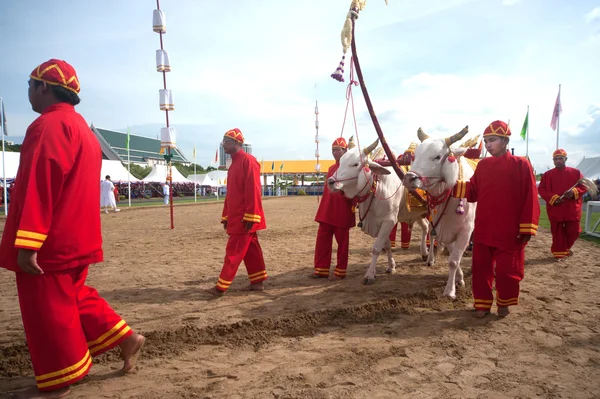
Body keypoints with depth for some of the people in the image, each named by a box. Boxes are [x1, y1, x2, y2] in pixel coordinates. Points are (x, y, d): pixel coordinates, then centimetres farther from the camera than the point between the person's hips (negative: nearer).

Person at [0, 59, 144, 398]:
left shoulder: (49, 125, -14)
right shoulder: (81, 126, 17)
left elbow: (37, 186, -22)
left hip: (50, 243, -10)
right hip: (74, 239, 10)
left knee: (47, 310, 3)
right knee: (73, 297, 20)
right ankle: (125, 337, 20)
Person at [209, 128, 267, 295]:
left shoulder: (248, 160, -12)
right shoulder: (234, 163, 18)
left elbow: (253, 190, -19)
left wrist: (250, 216, -23)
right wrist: (226, 216, 17)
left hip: (244, 218, -9)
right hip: (236, 217, 9)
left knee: (234, 252, -4)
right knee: (250, 250, 12)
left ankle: (221, 287, 1)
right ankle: (257, 282, 20)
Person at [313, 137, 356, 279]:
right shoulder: (331, 168, 17)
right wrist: (323, 208, 17)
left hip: (342, 210, -7)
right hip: (326, 210, 7)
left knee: (342, 241, 5)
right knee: (322, 239, 7)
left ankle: (340, 271, 15)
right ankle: (321, 269, 17)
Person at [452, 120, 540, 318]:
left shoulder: (521, 164, -6)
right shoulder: (482, 165, 7)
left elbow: (530, 198, -7)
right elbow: (473, 191, 8)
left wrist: (527, 228, -10)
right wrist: (453, 185, -8)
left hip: (509, 232, -4)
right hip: (482, 229, 4)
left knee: (506, 270, 7)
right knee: (481, 267, 10)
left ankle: (504, 303, 30)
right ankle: (482, 303, 25)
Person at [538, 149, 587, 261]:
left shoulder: (575, 172, 5)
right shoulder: (547, 174, 3)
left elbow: (584, 186, 4)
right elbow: (541, 189, -1)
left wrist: (574, 192, -17)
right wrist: (553, 198, -15)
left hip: (572, 209, 1)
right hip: (555, 208, -1)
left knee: (573, 231, 8)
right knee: (557, 232, 3)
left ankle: (566, 248, 34)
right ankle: (559, 252, 14)